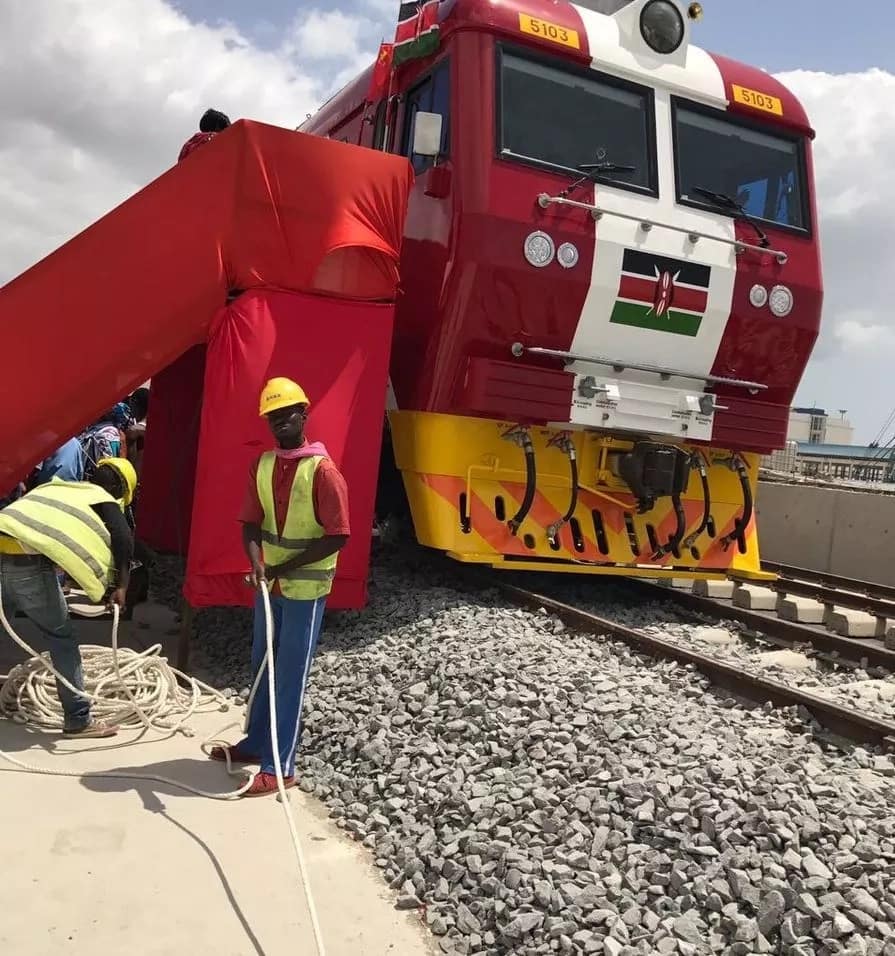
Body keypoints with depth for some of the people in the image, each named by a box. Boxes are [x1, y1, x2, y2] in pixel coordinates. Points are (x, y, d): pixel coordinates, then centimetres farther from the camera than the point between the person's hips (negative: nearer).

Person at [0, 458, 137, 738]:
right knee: (63, 640, 7)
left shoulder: (56, 487, 29)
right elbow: (123, 539, -9)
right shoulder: (104, 500, 10)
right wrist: (121, 585, 2)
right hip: (29, 562, -6)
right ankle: (78, 720, 12)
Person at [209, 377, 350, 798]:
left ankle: (280, 767, 11)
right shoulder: (262, 465, 3)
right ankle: (256, 744, 35)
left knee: (290, 676, 1)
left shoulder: (323, 470, -18)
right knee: (263, 667, 18)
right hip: (269, 583, 7)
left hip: (305, 588, -6)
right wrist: (258, 564, -17)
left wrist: (284, 568, -18)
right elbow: (251, 523, 3)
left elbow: (337, 537, -19)